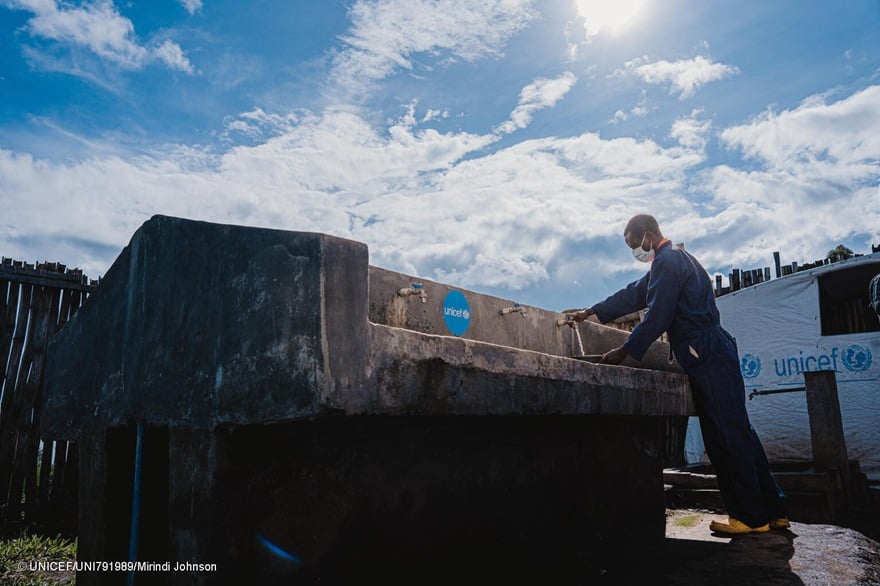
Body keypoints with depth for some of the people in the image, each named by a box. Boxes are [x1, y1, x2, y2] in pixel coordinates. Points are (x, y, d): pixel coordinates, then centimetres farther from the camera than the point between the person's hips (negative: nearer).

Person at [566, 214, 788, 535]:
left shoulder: (668, 261, -10)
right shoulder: (674, 259, 23)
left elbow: (657, 316, -15)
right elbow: (634, 294, 28)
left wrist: (625, 351, -8)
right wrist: (591, 312, 30)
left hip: (707, 357, -10)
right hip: (710, 355, 10)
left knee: (729, 435, -5)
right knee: (736, 433, 11)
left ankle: (751, 517, 3)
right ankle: (772, 511, 18)